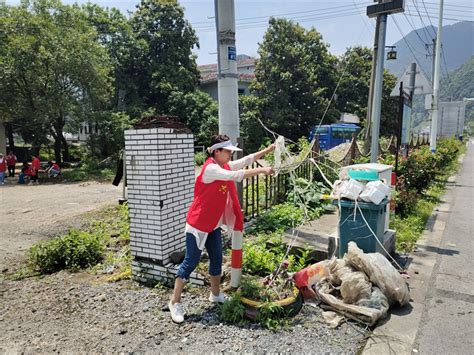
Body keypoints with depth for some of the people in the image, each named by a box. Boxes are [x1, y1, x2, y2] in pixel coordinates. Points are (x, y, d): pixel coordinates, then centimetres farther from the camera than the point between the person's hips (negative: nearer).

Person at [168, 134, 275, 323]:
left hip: (214, 224, 9)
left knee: (217, 259, 16)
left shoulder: (225, 166, 5)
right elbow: (236, 176, -30)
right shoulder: (210, 168, -21)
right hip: (198, 224, -9)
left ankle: (215, 294, 35)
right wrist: (261, 170, -26)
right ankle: (175, 302, 9)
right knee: (191, 262, -3)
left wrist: (269, 149, 4)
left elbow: (247, 160, 8)